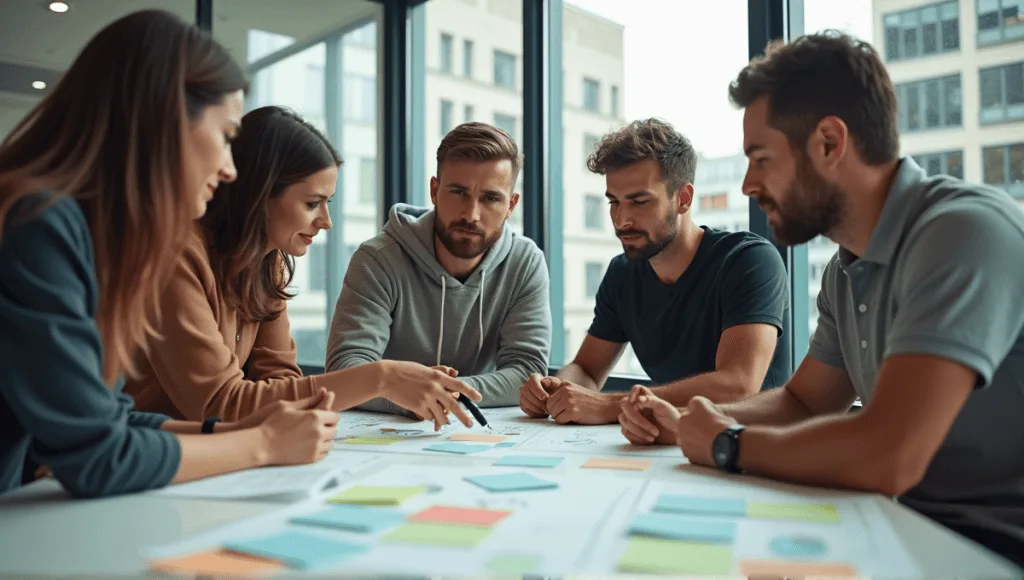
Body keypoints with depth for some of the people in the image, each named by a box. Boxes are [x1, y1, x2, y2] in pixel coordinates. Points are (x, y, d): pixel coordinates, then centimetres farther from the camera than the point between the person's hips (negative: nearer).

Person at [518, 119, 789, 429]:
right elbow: (586, 369, 9)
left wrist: (608, 405, -32)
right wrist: (557, 389, -15)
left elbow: (738, 386, -28)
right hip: (672, 442, 4)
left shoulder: (751, 260, -16)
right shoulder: (622, 273, 4)